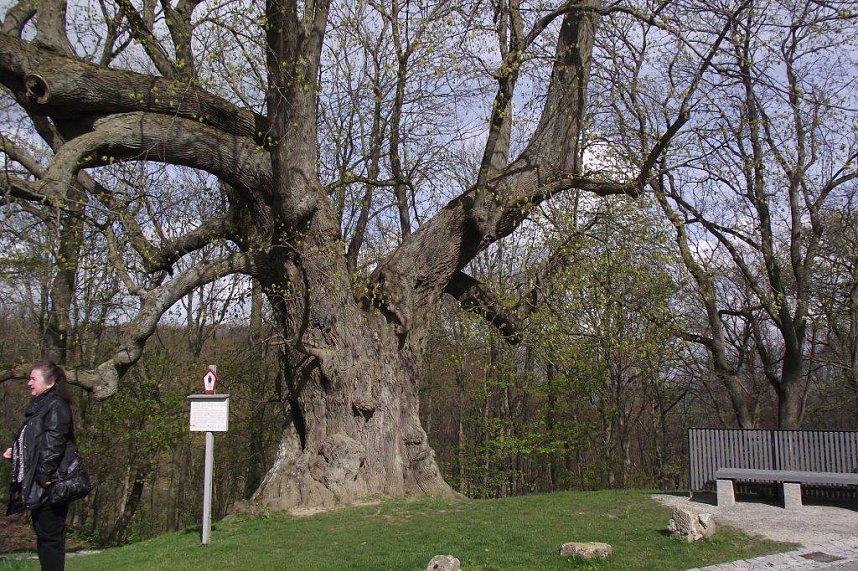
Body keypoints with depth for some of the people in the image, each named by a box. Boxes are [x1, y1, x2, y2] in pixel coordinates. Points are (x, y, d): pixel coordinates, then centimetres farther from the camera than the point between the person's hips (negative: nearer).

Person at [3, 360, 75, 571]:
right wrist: (15, 451, 9)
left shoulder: (56, 406, -13)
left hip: (48, 486, -10)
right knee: (44, 535, 15)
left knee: (50, 536, -3)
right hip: (35, 484, 10)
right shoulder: (40, 405, 16)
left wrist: (44, 475, -24)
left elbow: (53, 443, -21)